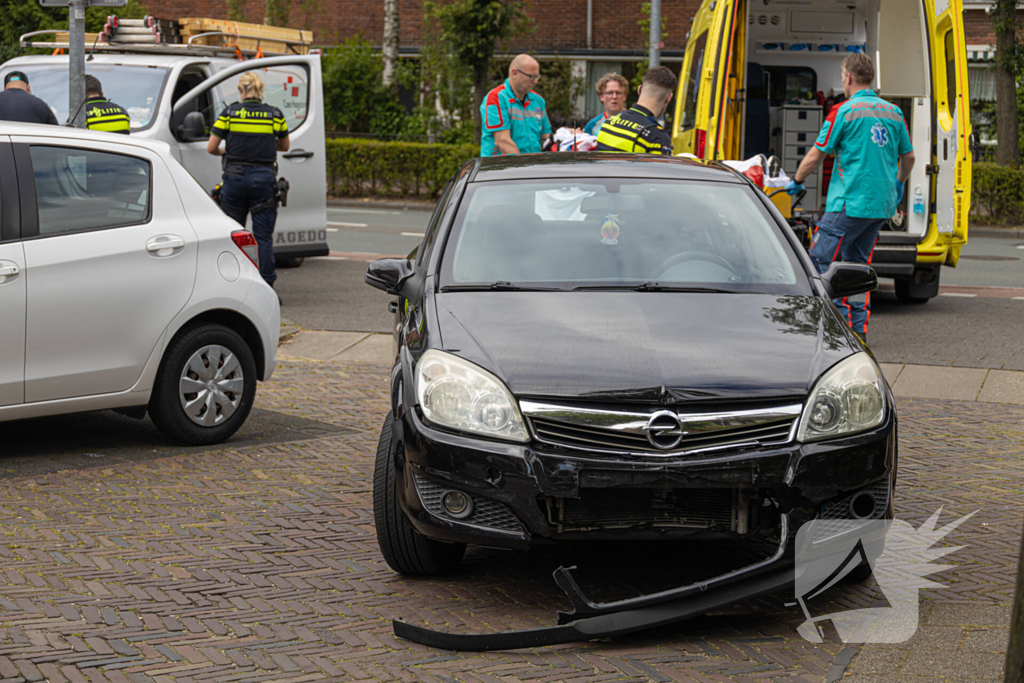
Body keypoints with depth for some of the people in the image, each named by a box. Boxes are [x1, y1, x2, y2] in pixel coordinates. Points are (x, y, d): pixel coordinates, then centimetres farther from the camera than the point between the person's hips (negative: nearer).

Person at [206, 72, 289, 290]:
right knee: (263, 236, 3)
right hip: (264, 178, 0)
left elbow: (211, 147, -1)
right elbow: (284, 146, 16)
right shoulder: (275, 115, 1)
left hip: (235, 177, 0)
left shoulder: (229, 113, -2)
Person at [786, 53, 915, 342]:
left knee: (821, 259, -3)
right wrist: (899, 185, 38)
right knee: (857, 263, 15)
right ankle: (858, 328, 12)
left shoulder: (845, 111, -8)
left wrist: (796, 181, 11)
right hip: (882, 204, 7)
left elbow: (815, 156, -5)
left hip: (850, 203, -7)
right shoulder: (893, 112, 11)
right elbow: (908, 157, 20)